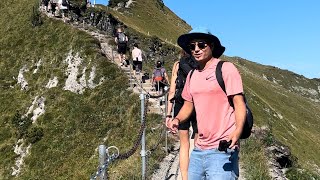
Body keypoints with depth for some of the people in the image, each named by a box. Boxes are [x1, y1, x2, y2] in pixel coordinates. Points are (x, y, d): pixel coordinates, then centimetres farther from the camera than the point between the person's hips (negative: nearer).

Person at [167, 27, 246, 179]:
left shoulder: (226, 69, -7)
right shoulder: (192, 75, 13)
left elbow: (239, 104, -12)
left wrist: (237, 131, -28)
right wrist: (177, 119, 0)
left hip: (222, 150, -6)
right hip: (198, 150, 7)